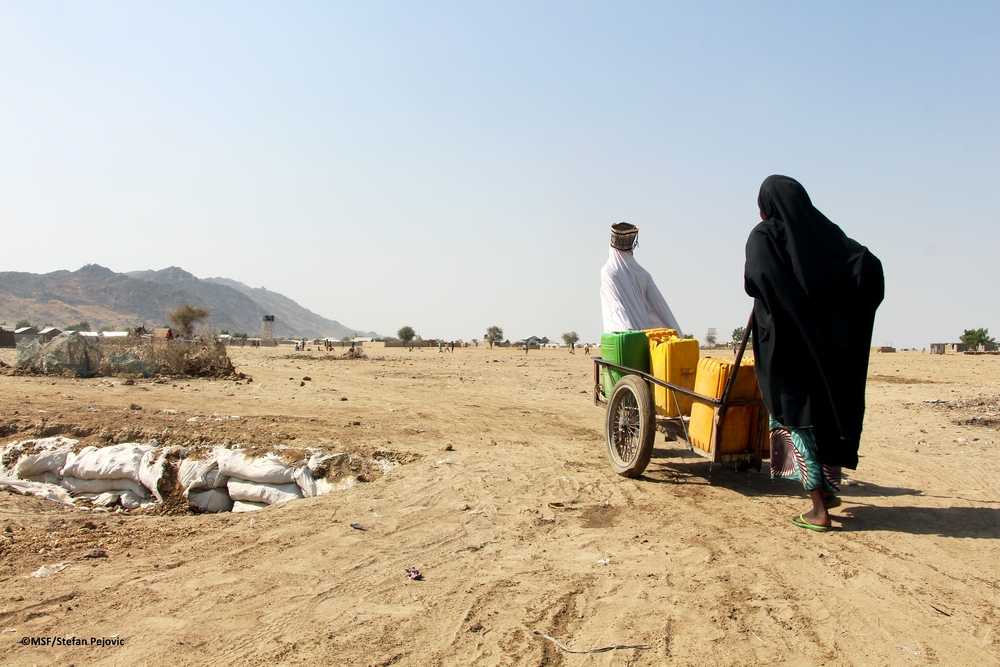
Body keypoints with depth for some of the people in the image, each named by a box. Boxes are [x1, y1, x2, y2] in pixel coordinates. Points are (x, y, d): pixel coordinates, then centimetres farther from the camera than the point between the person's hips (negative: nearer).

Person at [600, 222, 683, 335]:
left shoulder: (606, 272, -5)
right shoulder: (642, 274, 4)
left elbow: (617, 305, -15)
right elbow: (659, 305, 4)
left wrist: (629, 329, -20)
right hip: (644, 331, 3)